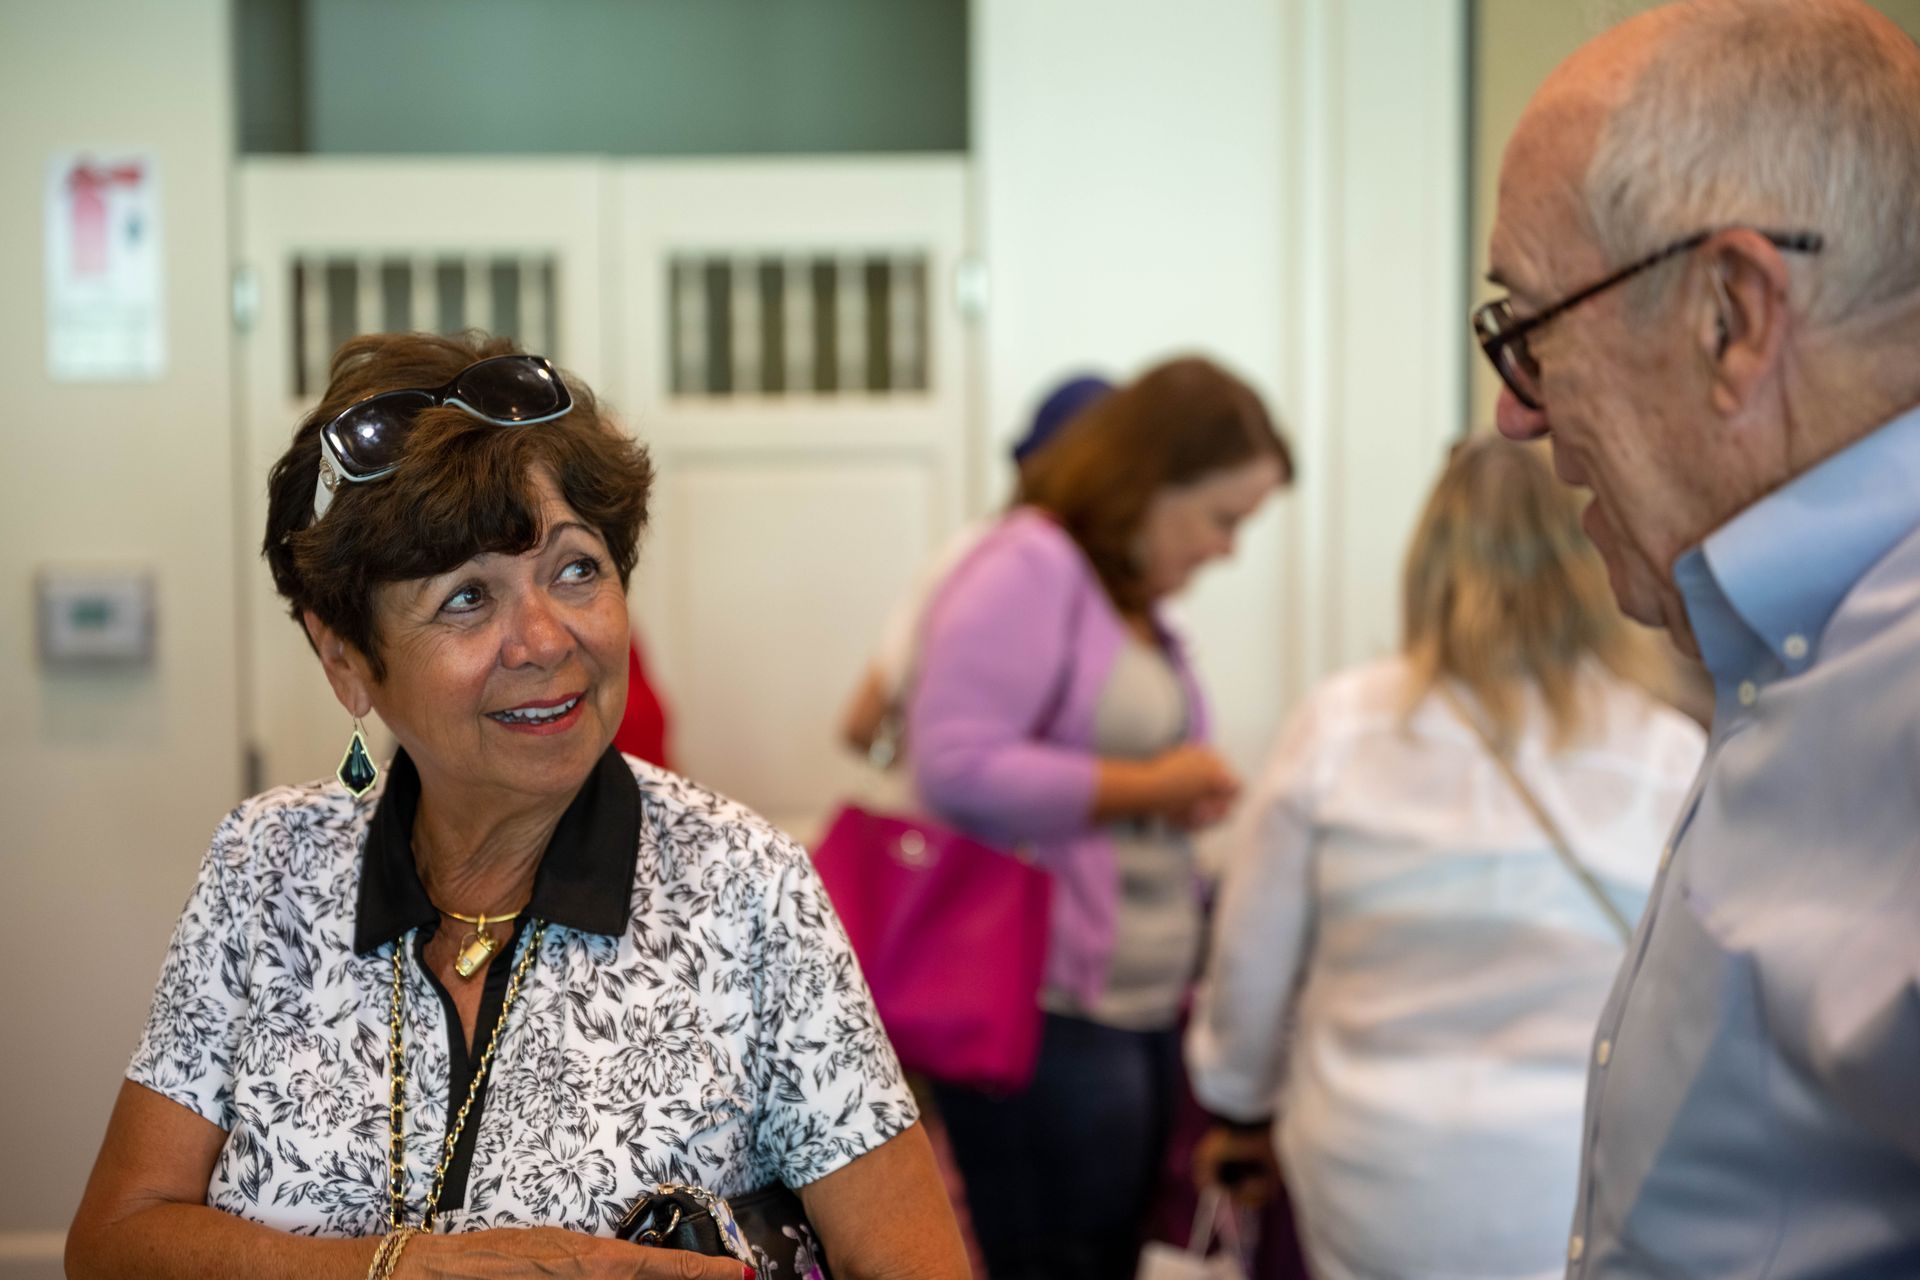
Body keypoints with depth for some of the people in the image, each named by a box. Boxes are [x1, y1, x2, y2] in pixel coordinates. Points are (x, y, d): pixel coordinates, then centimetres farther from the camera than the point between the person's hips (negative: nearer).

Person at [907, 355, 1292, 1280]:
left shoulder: (1135, 601, 15)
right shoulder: (1027, 570, -12)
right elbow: (956, 768, -22)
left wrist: (1186, 799, 10)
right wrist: (1146, 786, -16)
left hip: (1140, 1007, 9)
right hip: (1045, 1013, -9)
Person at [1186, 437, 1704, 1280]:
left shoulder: (1339, 726, -4)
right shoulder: (1667, 757, -7)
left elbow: (1250, 965, 4)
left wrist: (1242, 1109, 21)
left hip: (1370, 1194, 1)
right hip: (1577, 1205, -1)